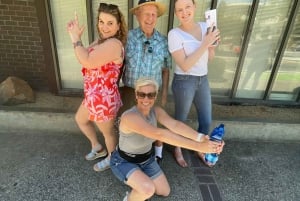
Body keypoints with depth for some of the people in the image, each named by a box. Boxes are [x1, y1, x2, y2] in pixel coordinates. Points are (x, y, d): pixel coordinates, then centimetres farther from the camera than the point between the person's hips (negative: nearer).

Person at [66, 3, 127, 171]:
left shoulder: (113, 44, -25)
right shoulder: (102, 41, 7)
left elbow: (87, 61, -33)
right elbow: (86, 56, 9)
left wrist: (75, 38, -18)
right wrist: (75, 36, -1)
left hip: (104, 98, -11)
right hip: (93, 96, 11)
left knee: (107, 132, 13)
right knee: (80, 119, 31)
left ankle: (111, 159, 44)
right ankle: (98, 148, 51)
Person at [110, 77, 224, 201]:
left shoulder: (156, 110, -16)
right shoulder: (129, 117, -38)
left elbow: (175, 124, -33)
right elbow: (160, 134, -49)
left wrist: (202, 138, -49)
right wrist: (198, 146, -52)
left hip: (146, 159, 6)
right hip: (124, 162, -6)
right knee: (148, 189, -31)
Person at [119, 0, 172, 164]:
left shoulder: (163, 41, -4)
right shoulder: (128, 37, -7)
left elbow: (165, 69, 2)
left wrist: (164, 92, 2)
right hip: (130, 89, 1)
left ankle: (158, 149, 44)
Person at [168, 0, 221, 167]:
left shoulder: (204, 27, 3)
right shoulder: (174, 34, -14)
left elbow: (210, 57, 10)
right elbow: (184, 65, -21)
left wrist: (212, 42, -9)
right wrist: (205, 43, -21)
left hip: (203, 80, 6)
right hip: (184, 82, -5)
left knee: (207, 121, 15)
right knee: (181, 120, 11)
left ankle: (200, 149, 42)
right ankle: (177, 150, 38)